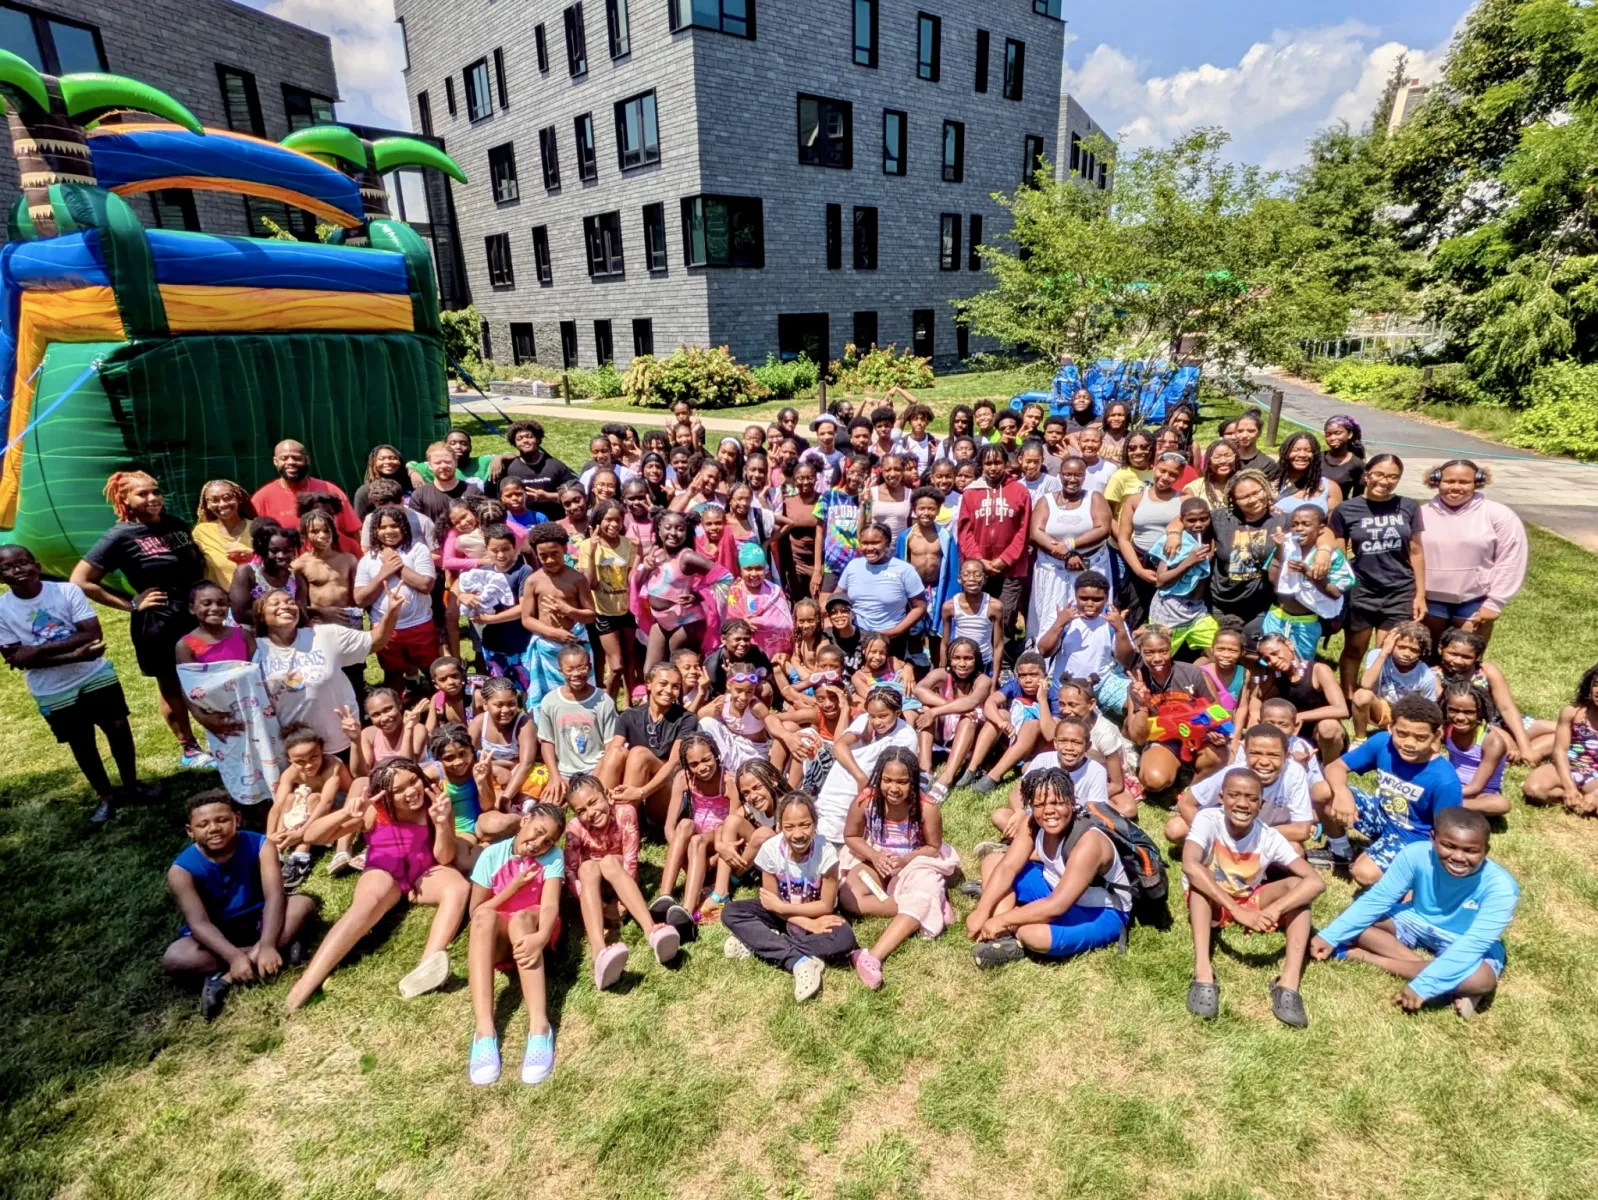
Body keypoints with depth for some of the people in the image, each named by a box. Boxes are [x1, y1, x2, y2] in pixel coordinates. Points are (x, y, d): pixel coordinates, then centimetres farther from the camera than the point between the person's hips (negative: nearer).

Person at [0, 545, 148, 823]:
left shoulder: (67, 590, -12)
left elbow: (93, 634, -17)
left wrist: (40, 649, -24)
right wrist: (74, 655, -25)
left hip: (96, 675, 0)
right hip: (53, 692, 0)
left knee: (119, 728, 7)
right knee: (81, 743, 12)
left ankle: (131, 785, 28)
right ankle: (105, 797, 29)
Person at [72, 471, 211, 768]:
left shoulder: (174, 523, 4)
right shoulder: (120, 536, -11)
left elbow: (199, 563, 20)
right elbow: (79, 582, -12)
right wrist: (131, 604, -12)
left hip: (197, 615, 4)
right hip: (158, 622, -4)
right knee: (172, 688, 12)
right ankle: (189, 750, 25)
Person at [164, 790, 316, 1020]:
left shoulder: (260, 845, -17)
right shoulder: (181, 870, -18)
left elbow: (274, 897, -26)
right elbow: (199, 923, -26)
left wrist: (267, 945, -41)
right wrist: (234, 957, -41)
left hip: (256, 919, 0)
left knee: (304, 903, -27)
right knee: (173, 959, -31)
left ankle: (226, 978, -28)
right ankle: (281, 947, -26)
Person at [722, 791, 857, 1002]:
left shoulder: (826, 852, -27)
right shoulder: (770, 849, -23)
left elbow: (826, 906, -19)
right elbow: (770, 904, -14)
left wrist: (781, 906, -20)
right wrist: (807, 923, -24)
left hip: (817, 913, -2)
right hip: (780, 912, 2)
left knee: (844, 940, -33)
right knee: (730, 913, -21)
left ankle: (756, 943, -23)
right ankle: (800, 961, -31)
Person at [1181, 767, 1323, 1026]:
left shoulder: (1269, 838, -21)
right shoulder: (1208, 819, -27)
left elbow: (1316, 882, -30)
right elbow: (1190, 865, -44)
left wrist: (1273, 910, -45)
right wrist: (1238, 911, -49)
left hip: (1250, 902, 3)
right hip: (1210, 903, -2)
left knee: (1297, 884, -22)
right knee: (1199, 874, -34)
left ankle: (1289, 982, -32)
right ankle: (1203, 971, -42)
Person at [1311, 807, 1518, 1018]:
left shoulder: (1501, 886, -29)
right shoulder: (1416, 854, -24)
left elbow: (1473, 944, -35)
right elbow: (1377, 898, -17)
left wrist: (1422, 984, -42)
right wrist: (1330, 936, -25)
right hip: (1417, 922, 3)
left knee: (1482, 979, -36)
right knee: (1353, 919, -19)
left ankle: (1369, 958, -26)